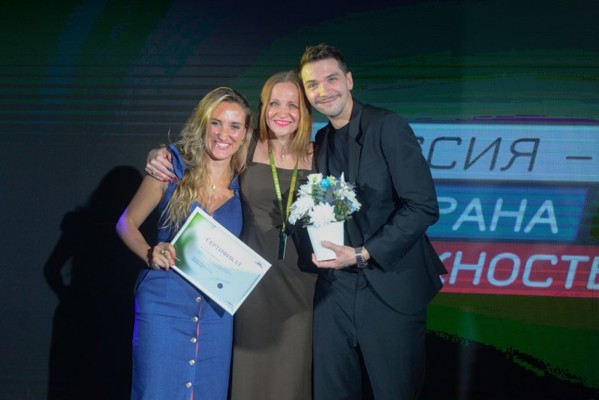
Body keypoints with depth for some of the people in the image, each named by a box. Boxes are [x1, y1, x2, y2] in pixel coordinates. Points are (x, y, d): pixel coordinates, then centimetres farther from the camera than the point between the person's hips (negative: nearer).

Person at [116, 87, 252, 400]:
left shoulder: (245, 184, 2)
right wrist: (150, 254, -14)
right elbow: (126, 224, 4)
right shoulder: (172, 169, -4)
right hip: (164, 306, -2)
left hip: (218, 314, 3)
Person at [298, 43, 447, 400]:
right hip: (335, 292, 5)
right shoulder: (321, 143, 13)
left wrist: (363, 254, -18)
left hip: (391, 292, -5)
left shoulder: (388, 127, -7)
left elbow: (423, 207, -14)